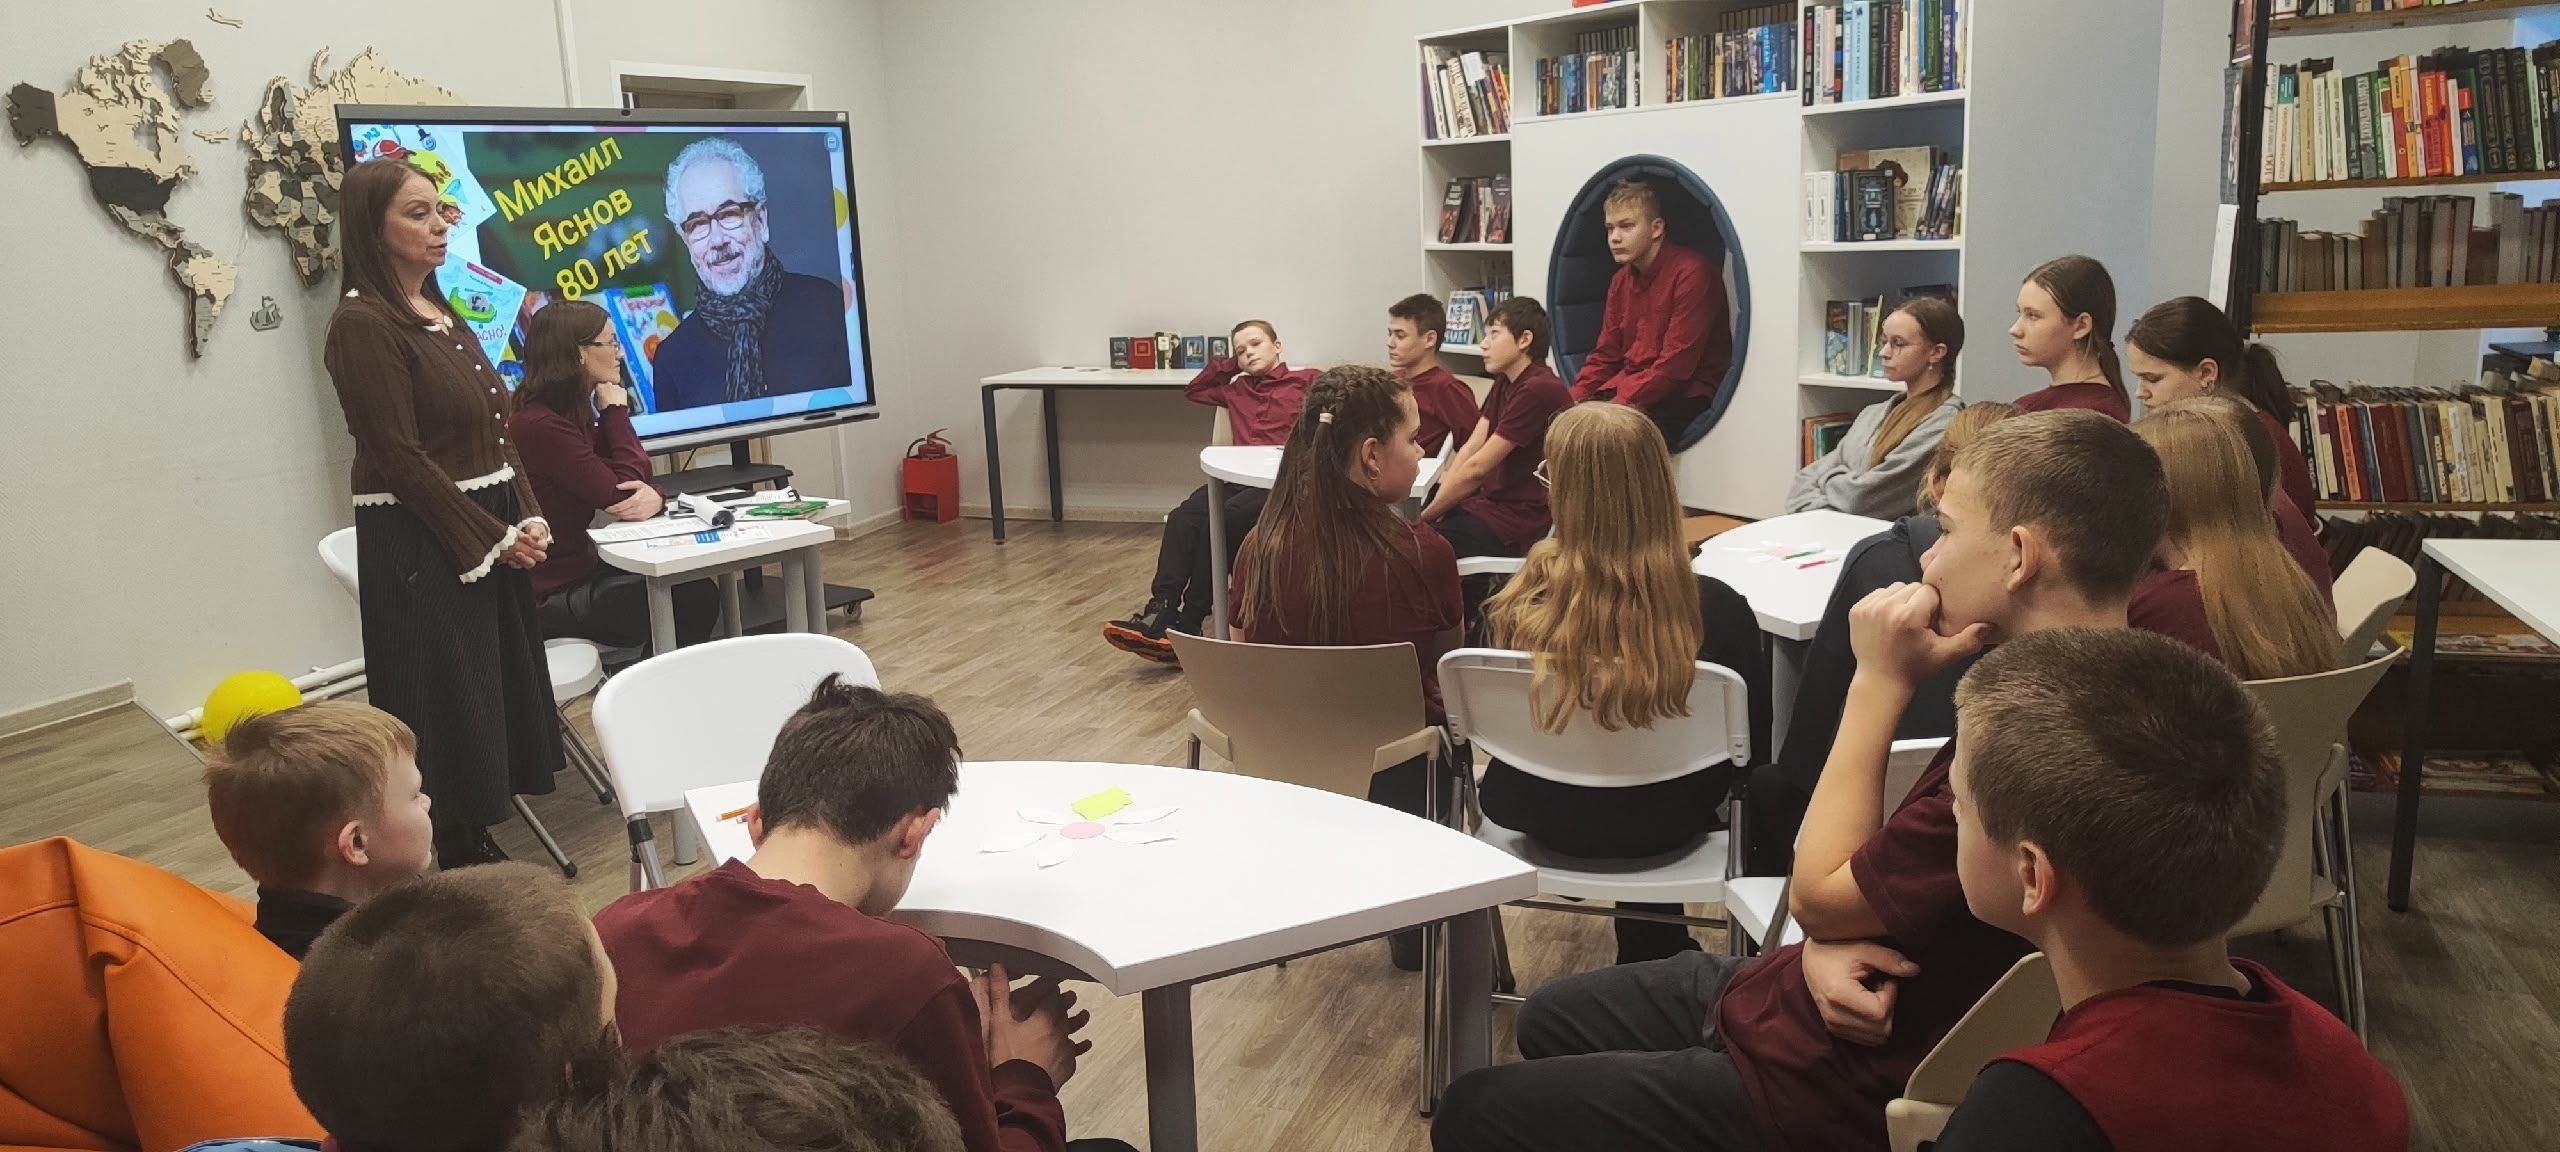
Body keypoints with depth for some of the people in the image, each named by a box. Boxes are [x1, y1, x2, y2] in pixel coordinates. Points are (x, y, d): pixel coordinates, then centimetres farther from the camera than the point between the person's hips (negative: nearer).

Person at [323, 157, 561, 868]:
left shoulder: (443, 315, 14)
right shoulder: (363, 324, -12)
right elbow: (401, 459, -16)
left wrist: (530, 519, 2)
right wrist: (494, 540, -14)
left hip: (496, 531, 9)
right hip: (423, 547, -8)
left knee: (500, 691, 13)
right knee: (448, 704, 0)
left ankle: (481, 849, 25)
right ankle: (460, 861, 12)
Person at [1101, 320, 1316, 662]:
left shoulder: (1303, 382, 10)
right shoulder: (1237, 389, 28)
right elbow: (1194, 390, 41)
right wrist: (1229, 364, 28)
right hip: (1240, 477, 6)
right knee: (1182, 517, -25)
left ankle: (1188, 624, -29)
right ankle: (1160, 611, -36)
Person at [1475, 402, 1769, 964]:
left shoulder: (1516, 604, -26)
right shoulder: (1717, 608, -27)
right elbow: (1753, 741, -10)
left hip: (1538, 816, 1)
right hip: (1662, 824, 0)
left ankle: (1649, 953, 56)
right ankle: (1655, 949, 53)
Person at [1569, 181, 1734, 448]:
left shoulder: (1691, 273, -13)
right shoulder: (1622, 280, 13)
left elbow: (1675, 365, -18)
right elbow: (1605, 354, 14)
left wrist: (1619, 405, -24)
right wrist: (1575, 399, -4)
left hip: (1683, 394, -7)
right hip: (1628, 386, 7)